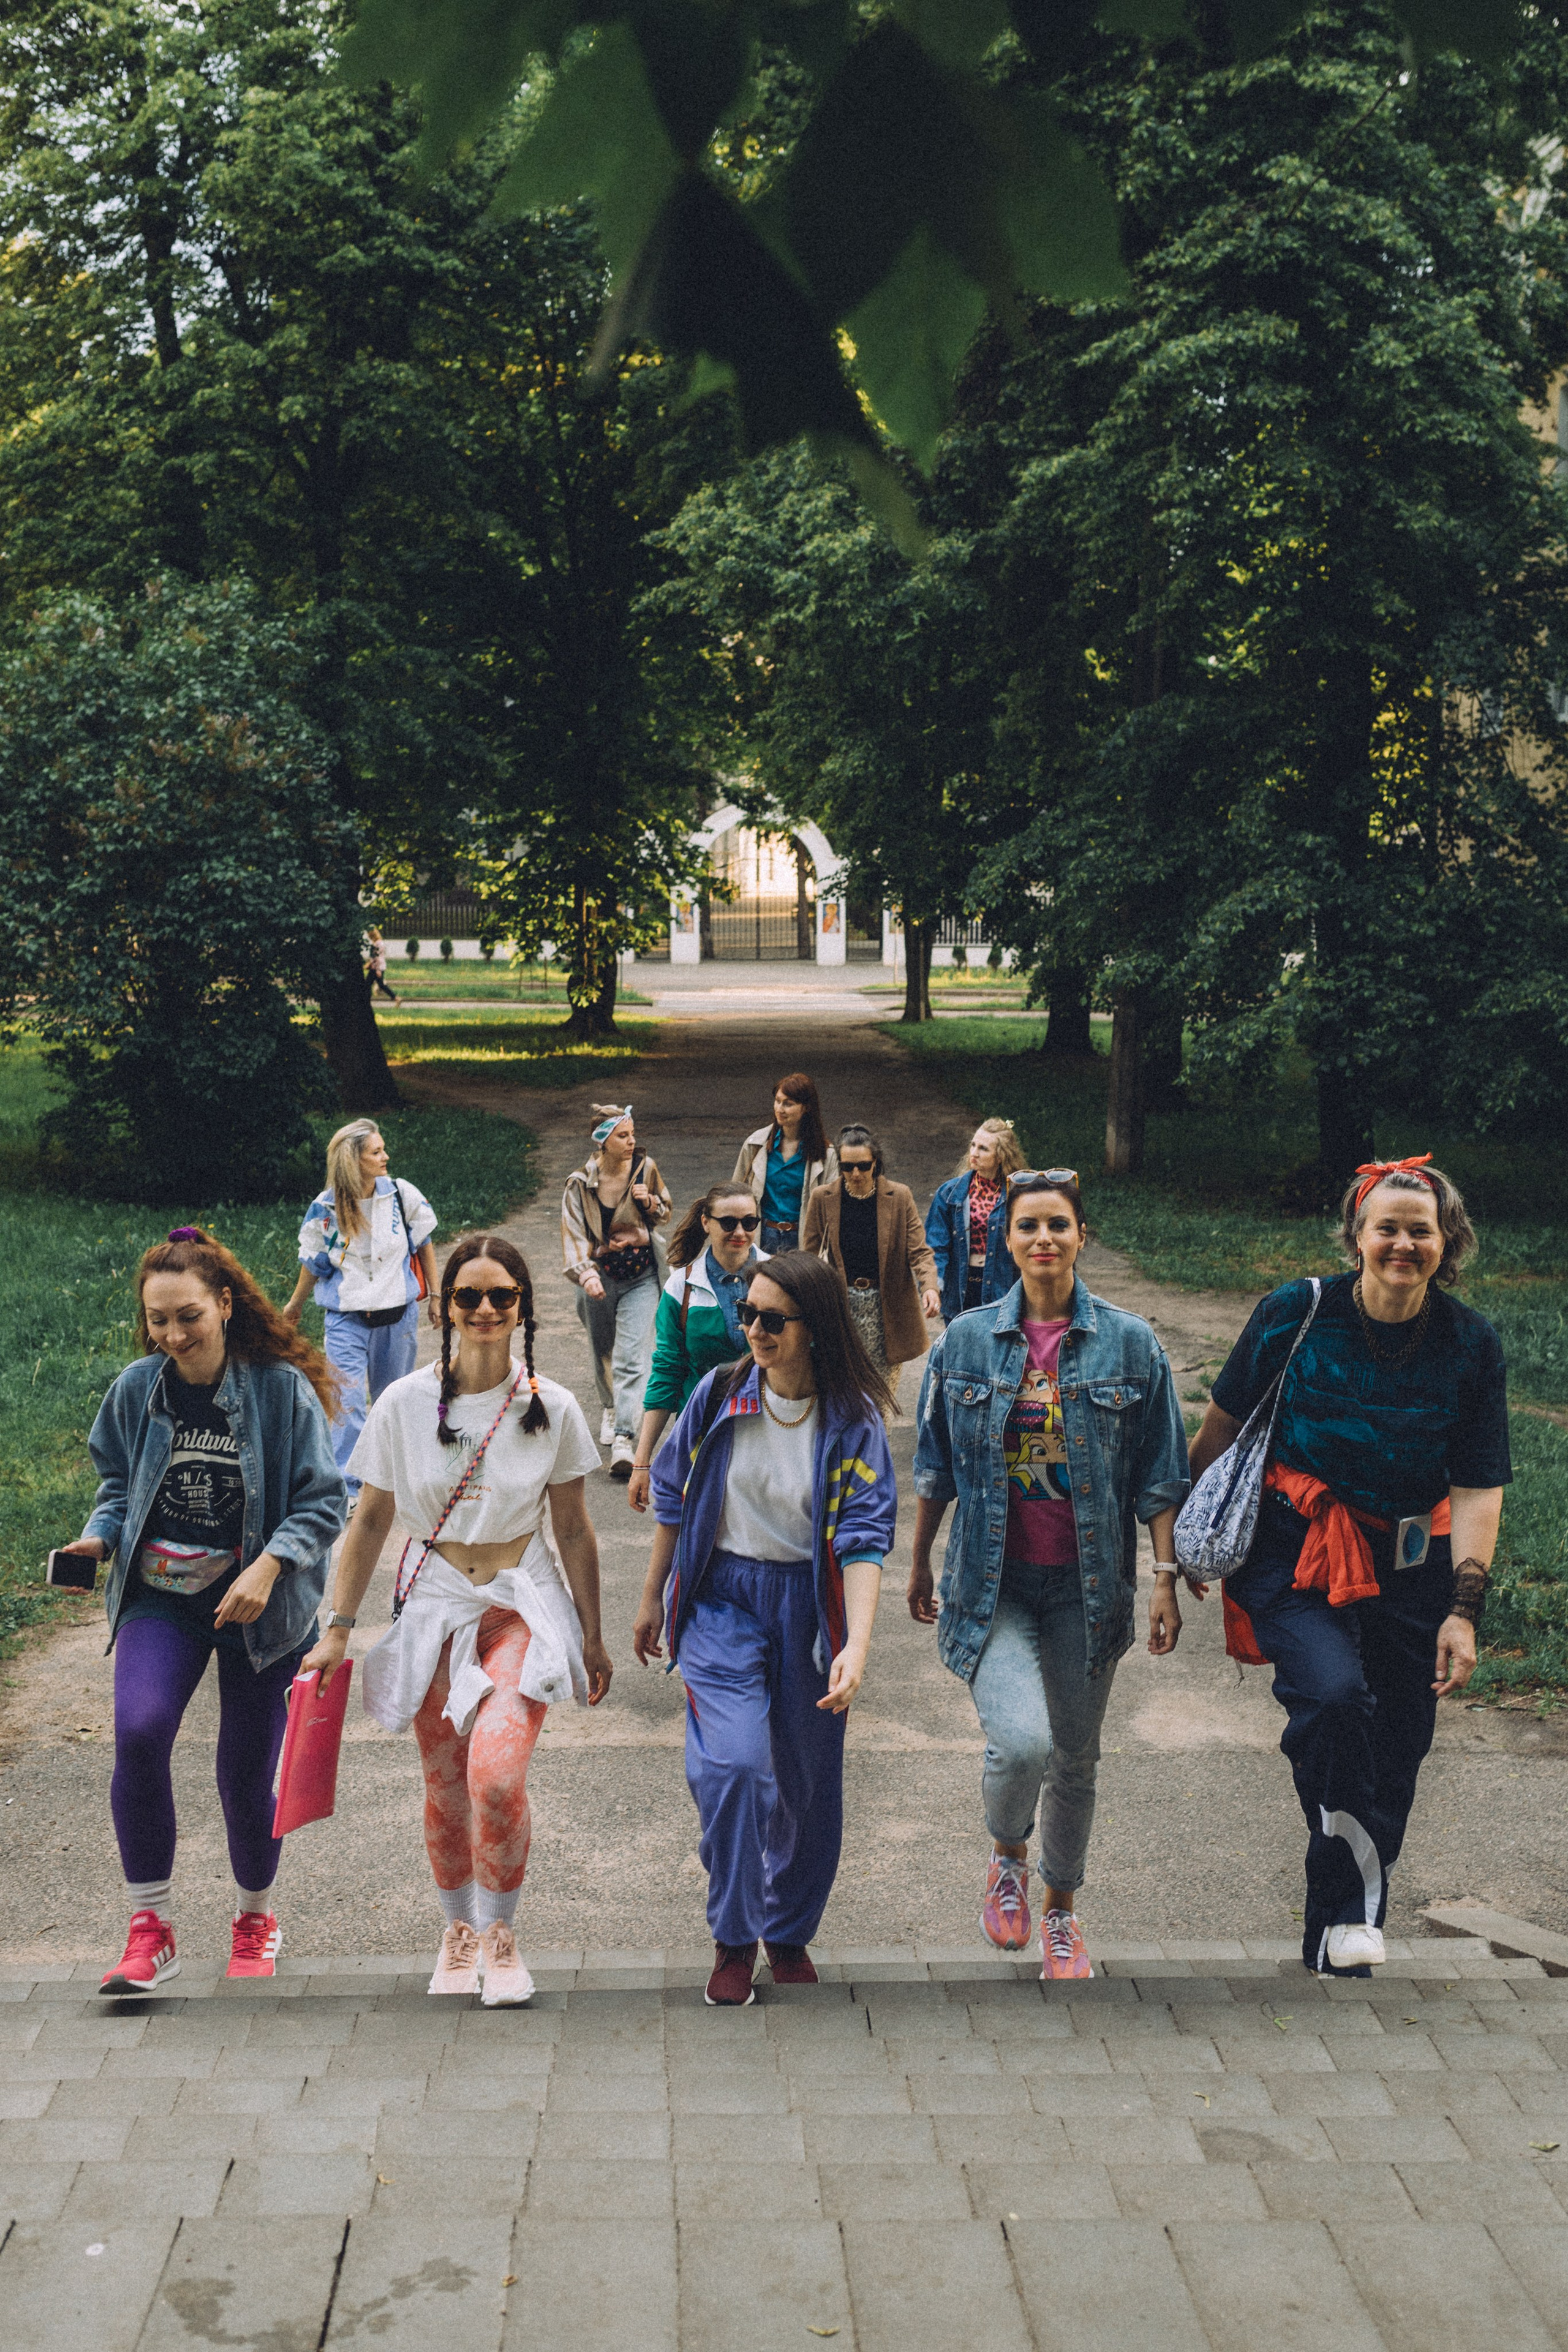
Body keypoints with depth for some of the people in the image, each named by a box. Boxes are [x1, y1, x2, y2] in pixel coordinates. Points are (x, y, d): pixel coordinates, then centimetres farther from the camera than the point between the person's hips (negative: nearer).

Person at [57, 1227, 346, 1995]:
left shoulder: (282, 1388, -10)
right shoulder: (136, 1390, -1)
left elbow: (323, 1502, -7)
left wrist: (268, 1566, -22)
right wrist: (97, 1537, -6)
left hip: (259, 1603, -2)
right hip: (161, 1594, 2)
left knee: (246, 1774, 3)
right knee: (139, 1733, -23)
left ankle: (255, 1917, 33)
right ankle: (149, 1928, -8)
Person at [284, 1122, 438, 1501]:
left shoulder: (402, 1194, -8)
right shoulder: (325, 1209, -11)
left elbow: (424, 1244, 6)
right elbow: (313, 1263, 5)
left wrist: (434, 1295, 9)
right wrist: (294, 1305, 17)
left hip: (398, 1315, 2)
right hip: (347, 1318, -2)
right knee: (347, 1401, -10)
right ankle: (345, 1486, -6)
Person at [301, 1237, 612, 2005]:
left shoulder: (552, 1408, -5)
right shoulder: (404, 1404, -5)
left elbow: (573, 1529, 4)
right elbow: (370, 1520, 3)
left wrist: (592, 1635, 9)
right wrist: (338, 1628, 2)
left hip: (522, 1603, -1)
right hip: (434, 1603, 1)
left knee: (497, 1776, -19)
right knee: (446, 1789, 9)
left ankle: (500, 1934, 3)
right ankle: (458, 1930, 33)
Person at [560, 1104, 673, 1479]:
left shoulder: (645, 1168, -5)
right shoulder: (580, 1184, -10)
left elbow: (666, 1211, 10)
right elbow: (573, 1234, -17)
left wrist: (649, 1202, -14)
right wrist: (586, 1274, -34)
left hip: (641, 1278, -1)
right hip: (600, 1276, 1)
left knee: (632, 1357, -13)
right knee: (603, 1353, 17)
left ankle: (623, 1440, -18)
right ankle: (611, 1408, 46)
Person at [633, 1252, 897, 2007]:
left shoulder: (853, 1420, -10)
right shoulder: (719, 1394, -5)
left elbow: (864, 1537, -16)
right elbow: (673, 1498, 8)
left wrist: (856, 1647, -28)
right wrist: (651, 1599, 13)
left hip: (808, 1609, 0)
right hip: (722, 1600, 0)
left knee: (808, 1786, 10)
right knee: (732, 1763, -17)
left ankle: (790, 1935, 34)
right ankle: (733, 1939, 1)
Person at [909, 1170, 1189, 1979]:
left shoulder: (1129, 1343, -2)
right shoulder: (966, 1341, 0)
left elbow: (1158, 1477, 1)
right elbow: (936, 1469, 9)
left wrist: (1165, 1580, -4)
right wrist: (919, 1566, 14)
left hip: (1087, 1584, 1)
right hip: (992, 1582, -1)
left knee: (1076, 1755, 13)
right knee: (1022, 1741, -20)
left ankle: (1061, 1911, 36)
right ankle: (1007, 1856, 14)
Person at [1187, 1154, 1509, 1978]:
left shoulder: (1470, 1345, 0)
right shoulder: (1293, 1313, -5)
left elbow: (1478, 1490, 1)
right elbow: (1220, 1429, 7)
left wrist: (1463, 1608, -8)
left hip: (1409, 1569, 3)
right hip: (1293, 1549, -3)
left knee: (1391, 1763, 6)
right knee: (1333, 1694, -29)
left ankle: (1337, 1950, 24)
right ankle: (1351, 1909, -15)